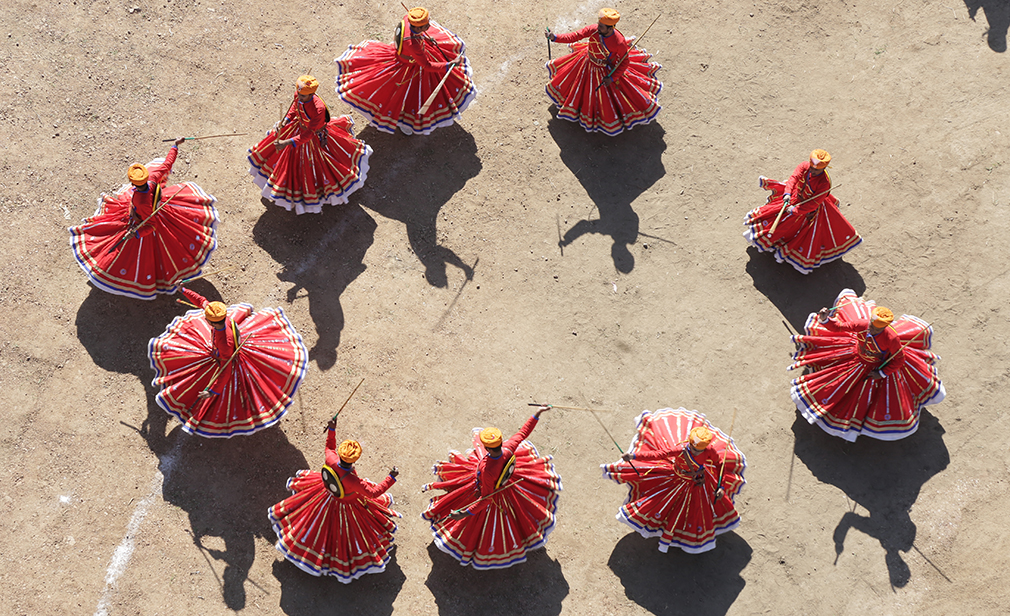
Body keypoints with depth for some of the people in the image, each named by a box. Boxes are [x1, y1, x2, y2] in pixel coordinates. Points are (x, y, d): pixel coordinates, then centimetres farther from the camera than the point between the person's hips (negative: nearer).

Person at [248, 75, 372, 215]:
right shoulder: (298, 95, -23)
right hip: (300, 127, 6)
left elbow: (308, 134, -37)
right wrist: (285, 121, -14)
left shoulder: (318, 109, -42)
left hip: (317, 138, -6)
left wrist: (287, 143, -43)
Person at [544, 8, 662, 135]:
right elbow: (575, 36, -25)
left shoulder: (619, 43, -37)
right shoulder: (593, 29, -29)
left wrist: (612, 78, -23)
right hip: (588, 65, 5)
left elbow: (625, 62, -21)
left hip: (607, 71, -5)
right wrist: (555, 37, -36)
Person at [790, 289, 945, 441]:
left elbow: (899, 359, -23)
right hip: (858, 359, 2)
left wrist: (882, 374, -20)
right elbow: (838, 327, -25)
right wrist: (825, 319, -44)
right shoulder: (862, 324, -34)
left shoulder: (892, 338, -40)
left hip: (882, 366, -2)